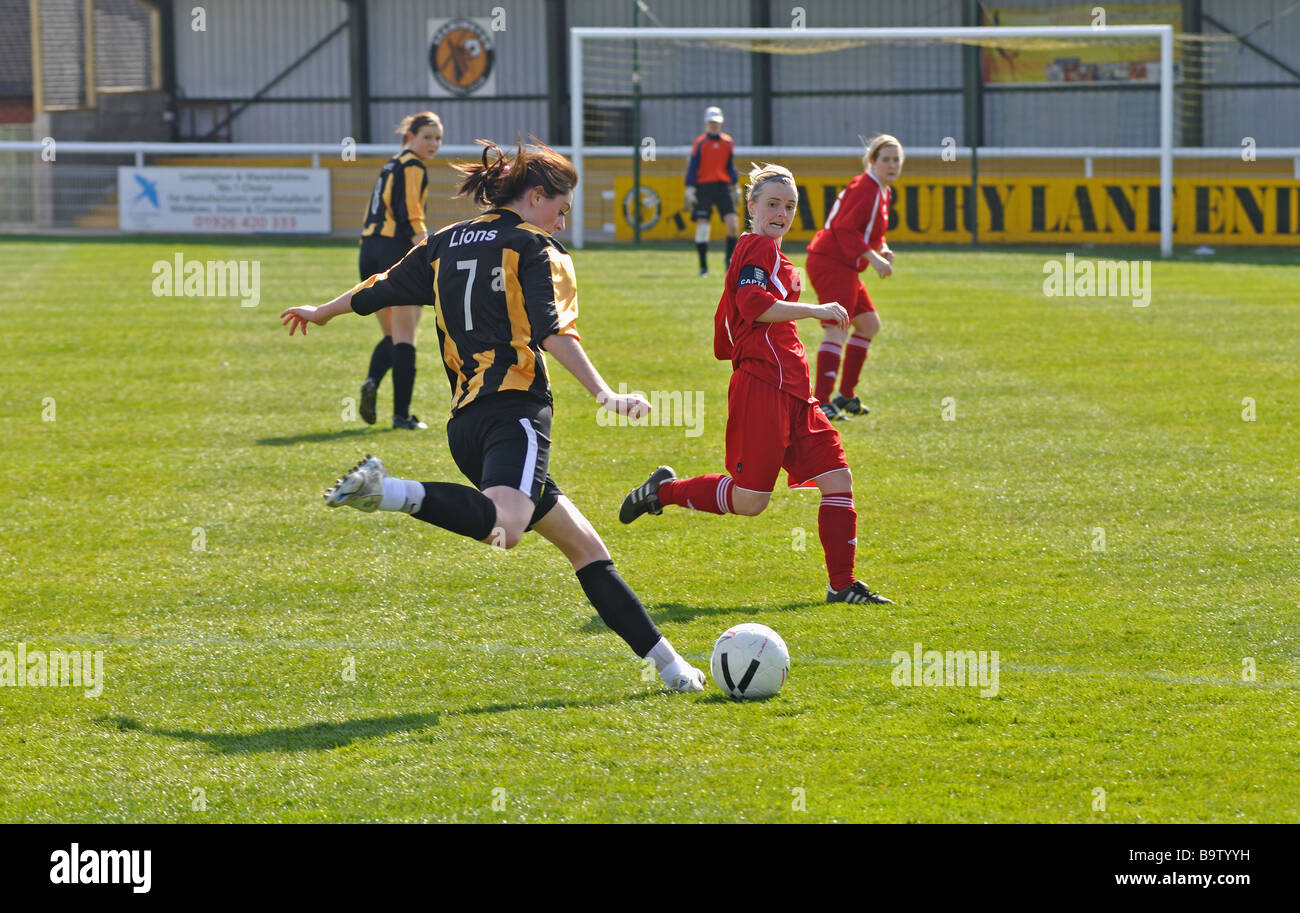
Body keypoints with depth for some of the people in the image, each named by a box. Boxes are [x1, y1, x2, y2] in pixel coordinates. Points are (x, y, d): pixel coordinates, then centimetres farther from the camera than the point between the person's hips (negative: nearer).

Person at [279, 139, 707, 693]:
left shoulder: (445, 244, 21)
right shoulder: (535, 248, 3)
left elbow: (380, 288, 33)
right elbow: (552, 332, -13)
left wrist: (322, 313, 51)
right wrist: (604, 394, -21)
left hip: (465, 424, 9)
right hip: (515, 408, -9)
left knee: (581, 543, 12)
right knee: (502, 528, -35)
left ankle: (664, 659, 9)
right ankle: (391, 492, -47)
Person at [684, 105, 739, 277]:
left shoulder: (728, 142, 11)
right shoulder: (700, 142, 2)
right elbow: (692, 167, 1)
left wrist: (735, 187, 15)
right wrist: (690, 190, -6)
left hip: (723, 187, 2)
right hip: (704, 187, -2)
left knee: (732, 223, -10)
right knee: (702, 225, -5)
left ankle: (729, 258, 9)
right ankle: (703, 266, 2)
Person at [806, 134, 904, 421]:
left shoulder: (880, 191, 16)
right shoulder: (864, 188, -15)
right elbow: (844, 228, -22)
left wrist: (882, 250, 8)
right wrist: (873, 257, -25)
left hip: (845, 268, 11)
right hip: (831, 264, -11)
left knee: (869, 324, 17)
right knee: (836, 329, -18)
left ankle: (846, 395, 23)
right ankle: (821, 401, -24)